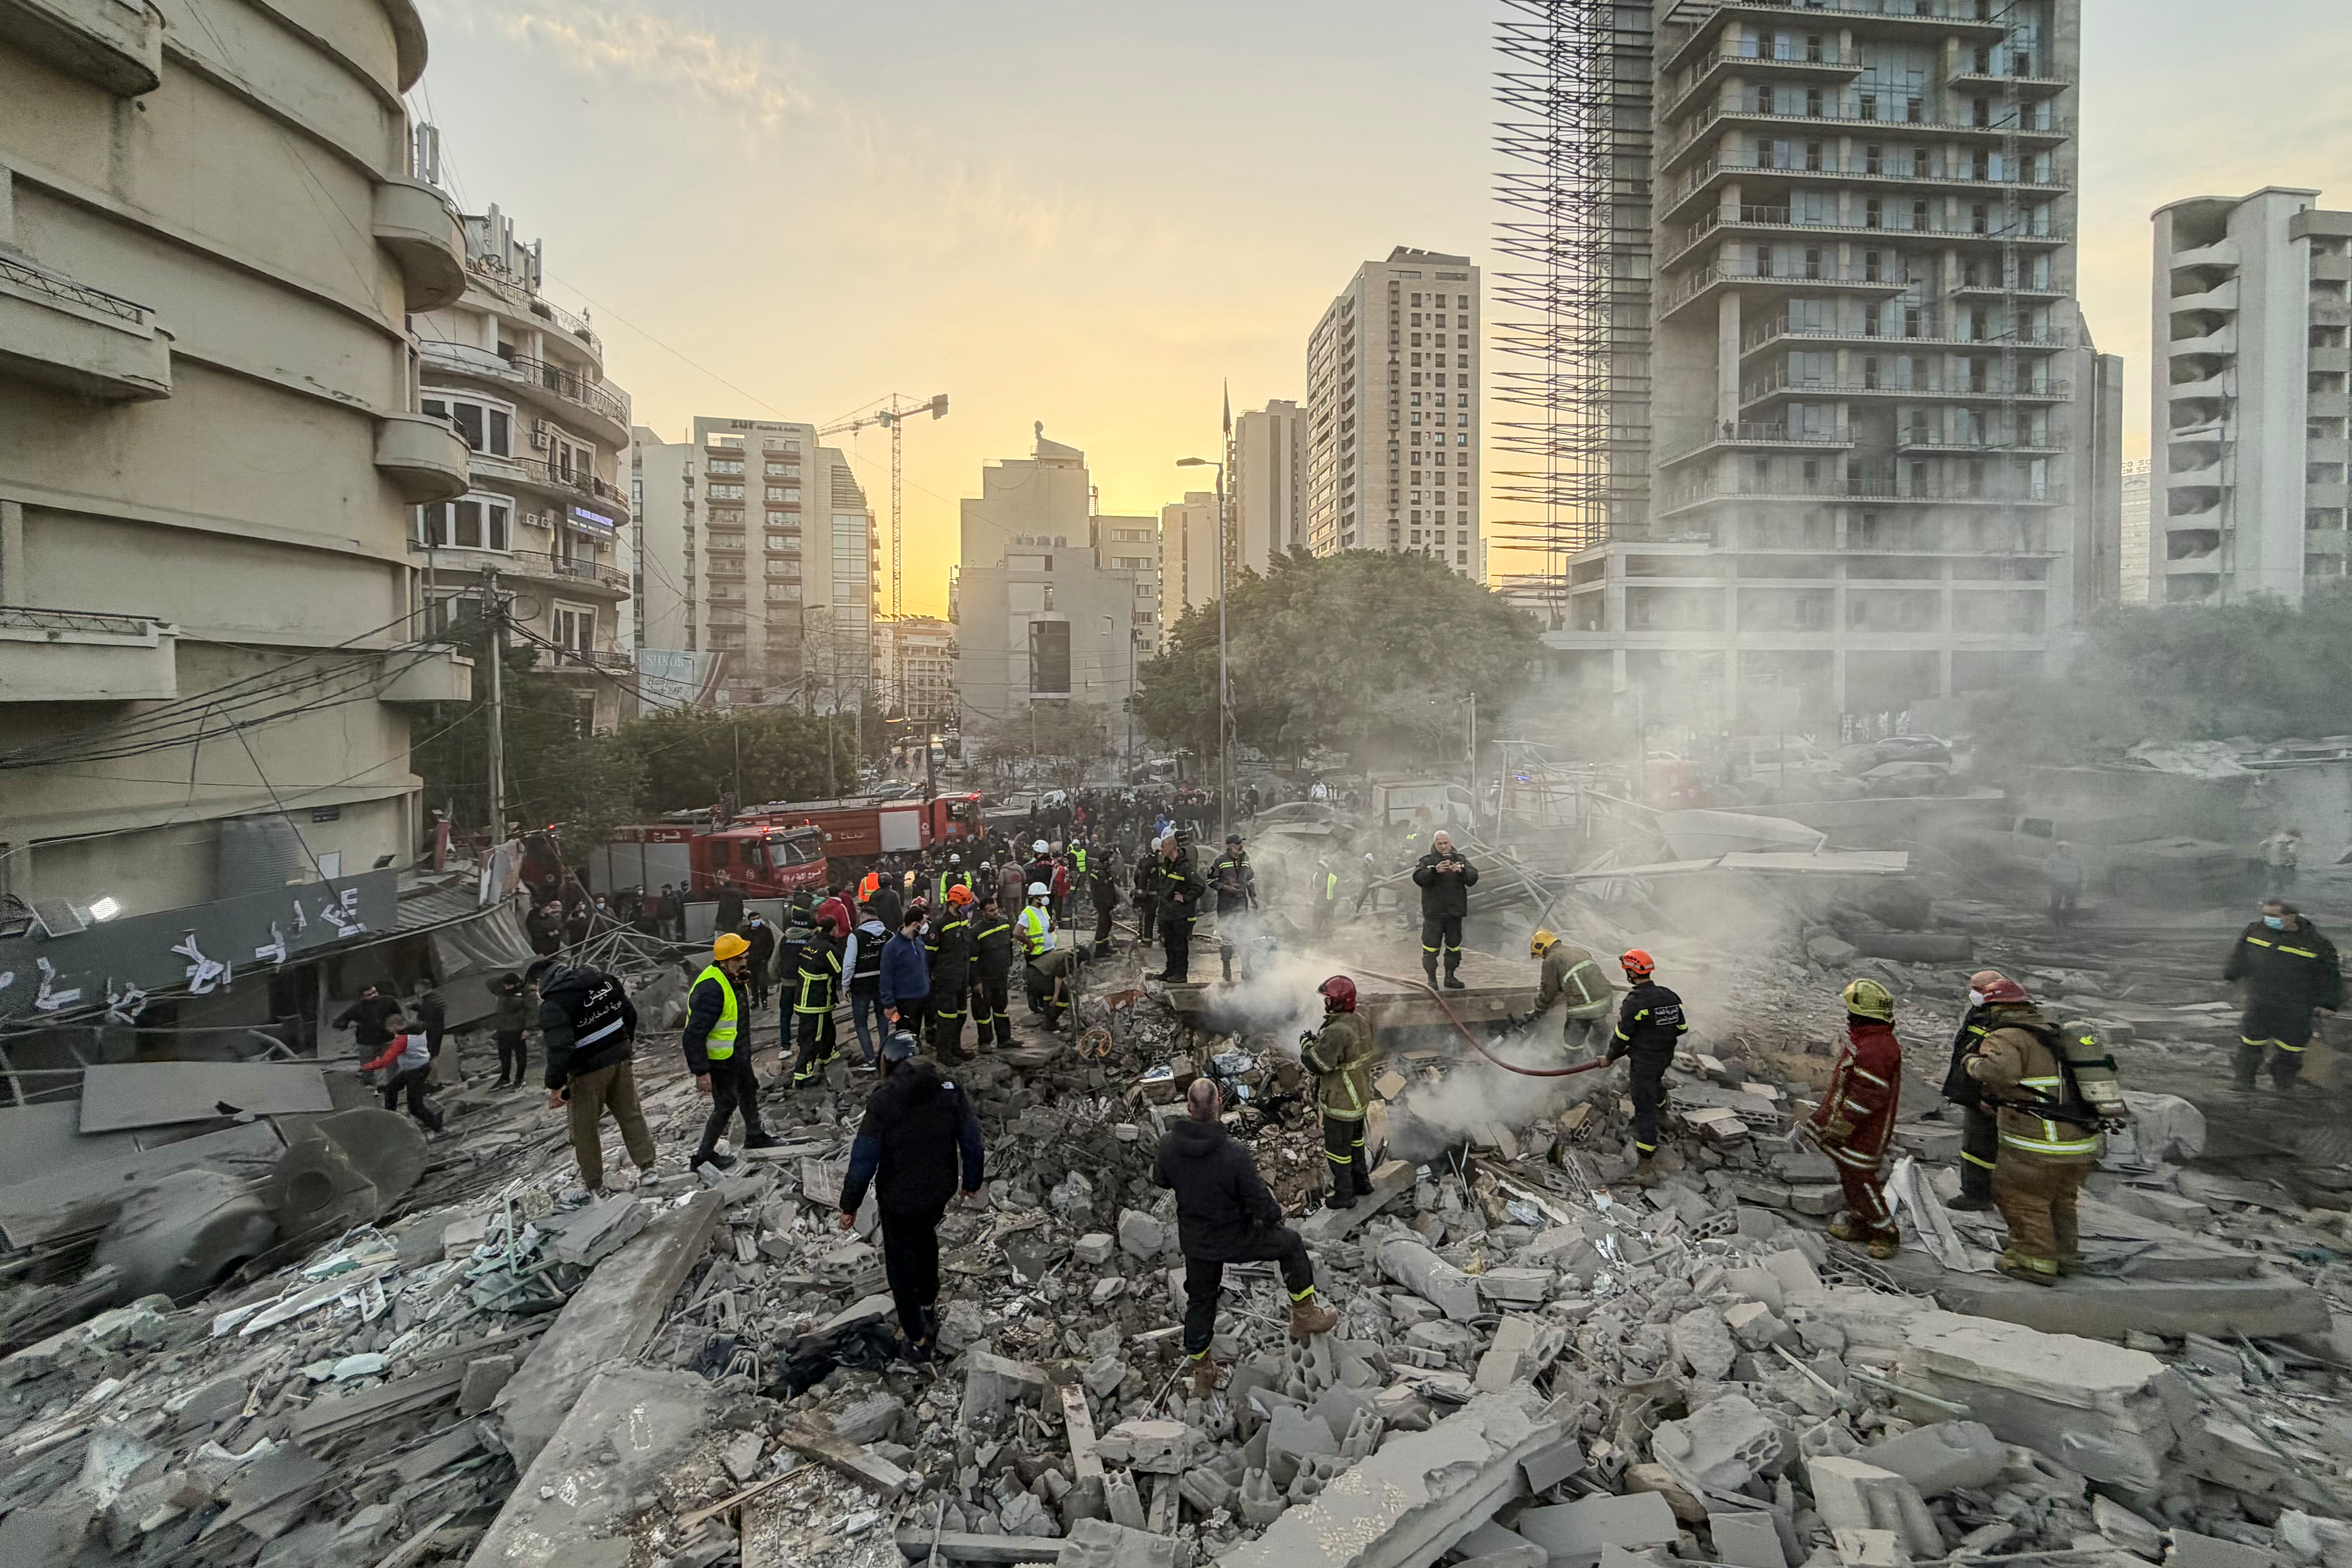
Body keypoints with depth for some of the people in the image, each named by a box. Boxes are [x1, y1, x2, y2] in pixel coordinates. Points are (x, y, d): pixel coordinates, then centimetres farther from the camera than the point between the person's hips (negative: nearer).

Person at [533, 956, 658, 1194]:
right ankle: (648, 1167, 23)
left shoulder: (552, 1004, -16)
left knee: (585, 1129, 10)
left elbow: (559, 1048, -24)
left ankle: (593, 1184, 20)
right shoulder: (602, 979, 3)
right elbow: (630, 1012, 11)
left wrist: (555, 1085, -16)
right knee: (631, 1114, 17)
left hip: (589, 1069, -6)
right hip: (620, 1059, 6)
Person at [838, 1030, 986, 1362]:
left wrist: (850, 1205, -4)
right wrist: (972, 1181, 12)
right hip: (940, 1191, 4)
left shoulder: (884, 1101, -22)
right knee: (926, 1239, 31)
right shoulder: (949, 1089, -10)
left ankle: (918, 1341, 23)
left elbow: (864, 1159, -17)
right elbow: (971, 1140, -3)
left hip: (899, 1198, -4)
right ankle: (928, 1308, 48)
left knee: (901, 1262, 15)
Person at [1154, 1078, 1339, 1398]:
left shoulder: (1169, 1145, -19)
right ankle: (1305, 1316, 35)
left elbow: (1161, 1179, 4)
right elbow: (1263, 1208, -23)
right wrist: (1276, 1214, 0)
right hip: (1237, 1239, -4)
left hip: (1194, 1242, 4)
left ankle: (1202, 1374, 41)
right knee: (1290, 1244, 21)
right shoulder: (1234, 1155, -33)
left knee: (1200, 1301, 25)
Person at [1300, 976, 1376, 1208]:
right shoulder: (1361, 1022, -2)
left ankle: (1344, 1195, 22)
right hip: (1361, 1095, 9)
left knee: (1337, 1149, 9)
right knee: (1355, 1140, 27)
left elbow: (1319, 1064, -28)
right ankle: (1361, 1182, 42)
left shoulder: (1337, 1032, -32)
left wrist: (1307, 1044, -12)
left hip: (1341, 1102, -9)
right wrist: (1320, 1041, 5)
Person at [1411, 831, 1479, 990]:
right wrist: (1435, 871, -32)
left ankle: (1450, 977, 24)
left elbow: (1474, 878, -4)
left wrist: (1462, 871, -24)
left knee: (1454, 946, 12)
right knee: (1431, 947, -4)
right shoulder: (1426, 861, 1)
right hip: (1433, 913, -3)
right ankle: (1432, 979, 4)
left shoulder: (1461, 861, 9)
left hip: (1455, 912, 3)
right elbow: (1418, 879, -16)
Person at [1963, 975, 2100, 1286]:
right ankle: (2065, 1254, 36)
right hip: (2082, 1143, 8)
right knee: (2059, 1201, 24)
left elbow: (2000, 1071, -33)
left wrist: (1974, 1063, -14)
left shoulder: (2006, 1037, -14)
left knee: (2021, 1198, 7)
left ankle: (2036, 1262, 12)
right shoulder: (2053, 1035, 14)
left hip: (2041, 1147, -8)